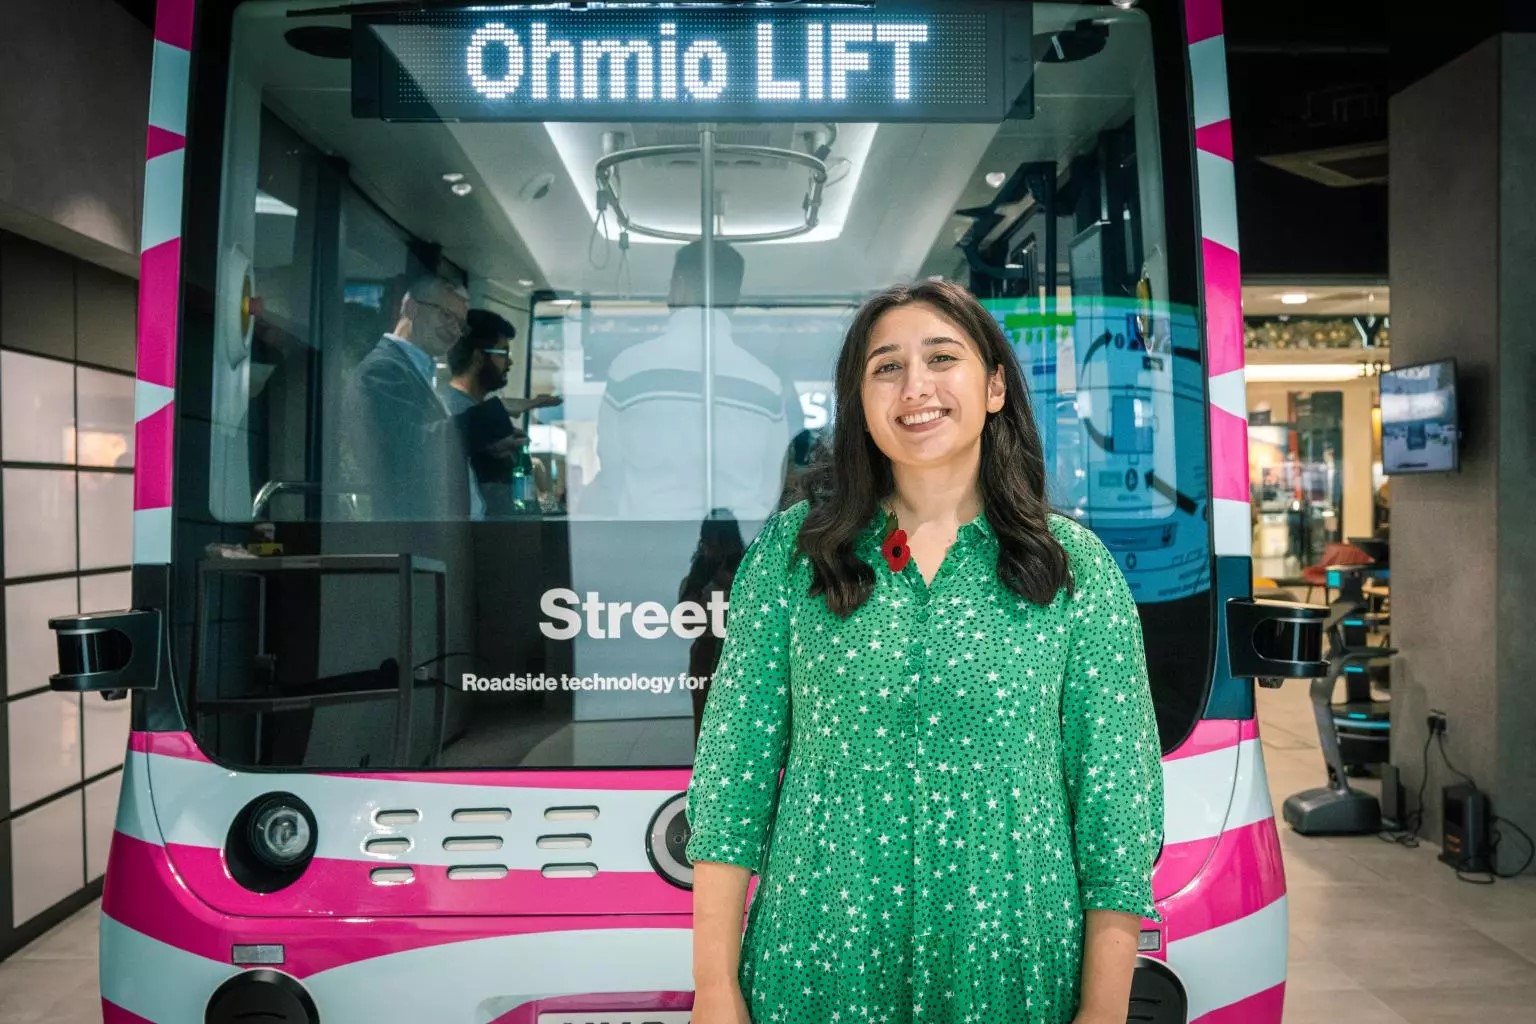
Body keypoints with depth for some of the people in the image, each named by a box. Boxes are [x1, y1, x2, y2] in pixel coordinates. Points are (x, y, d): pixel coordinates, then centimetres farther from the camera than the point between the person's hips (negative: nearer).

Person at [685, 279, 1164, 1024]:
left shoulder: (1077, 567, -3)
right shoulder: (790, 549, -3)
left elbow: (1115, 794, -3)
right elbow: (733, 765, -3)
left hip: (1009, 963, 0)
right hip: (814, 962, 1)